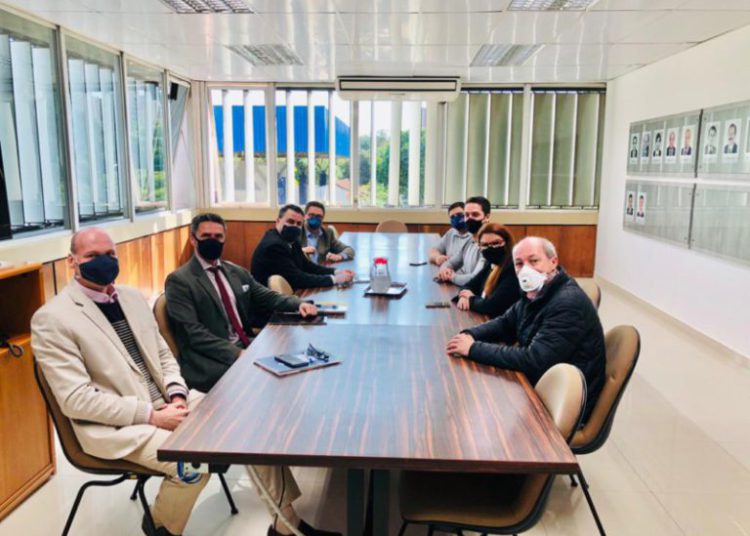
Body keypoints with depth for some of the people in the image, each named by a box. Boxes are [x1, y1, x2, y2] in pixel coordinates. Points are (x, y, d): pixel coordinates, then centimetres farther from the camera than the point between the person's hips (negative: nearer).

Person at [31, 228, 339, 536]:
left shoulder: (132, 298, 11)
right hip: (116, 425, -6)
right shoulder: (52, 319, -10)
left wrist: (177, 395, -6)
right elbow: (75, 399, -16)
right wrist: (151, 415, -20)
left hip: (166, 403, 7)